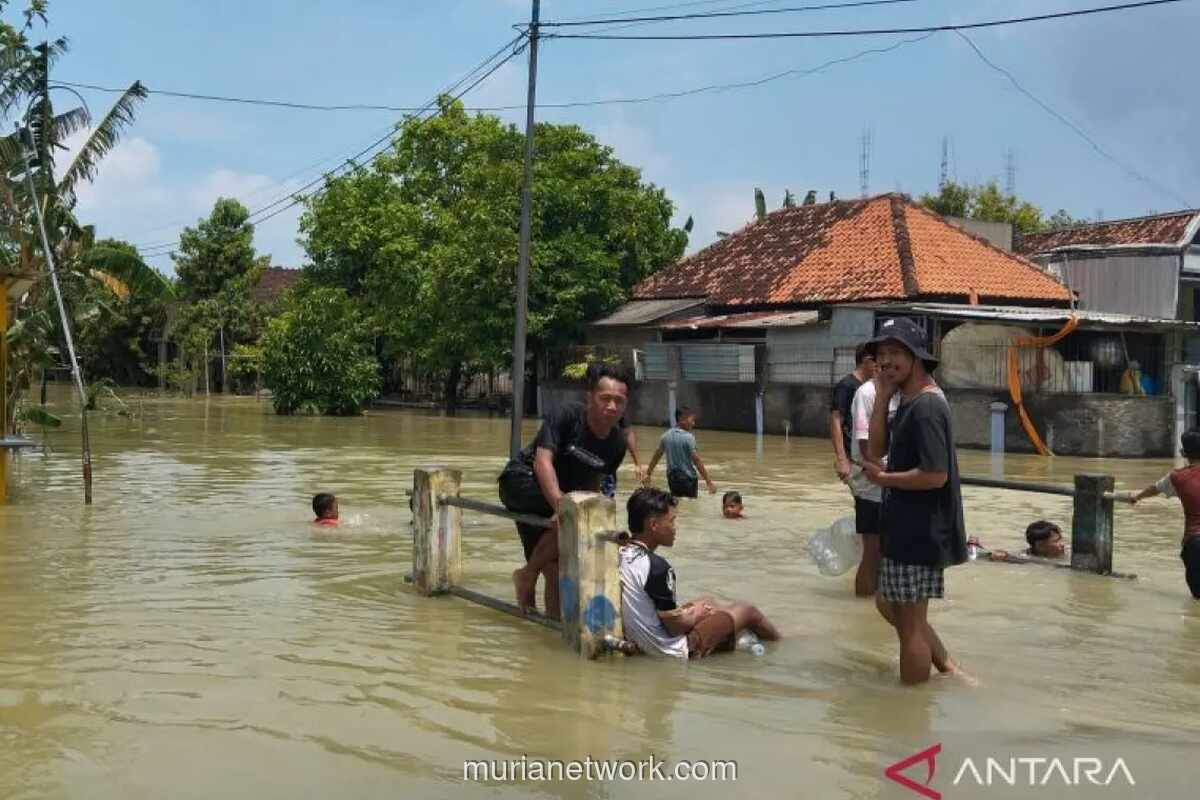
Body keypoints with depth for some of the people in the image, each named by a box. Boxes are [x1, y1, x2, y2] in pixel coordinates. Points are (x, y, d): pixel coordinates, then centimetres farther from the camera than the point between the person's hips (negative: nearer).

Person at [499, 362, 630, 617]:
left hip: (561, 491, 7)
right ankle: (528, 576, -13)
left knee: (554, 570, 9)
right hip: (521, 481, -7)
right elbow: (542, 461, -33)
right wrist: (561, 505, -45)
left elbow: (593, 482, 9)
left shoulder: (617, 443, -5)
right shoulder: (567, 416, -23)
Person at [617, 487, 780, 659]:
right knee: (747, 610, 10)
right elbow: (676, 627, -20)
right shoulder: (656, 566, -27)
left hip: (640, 644, 8)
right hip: (673, 651, -8)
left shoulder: (621, 555, -2)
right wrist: (695, 614, 0)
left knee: (707, 602, 28)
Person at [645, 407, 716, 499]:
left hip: (672, 478, 6)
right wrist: (708, 481, -15)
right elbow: (697, 461, -18)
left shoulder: (666, 436, 4)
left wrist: (648, 473, 25)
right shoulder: (688, 437, -15)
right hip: (688, 478, -6)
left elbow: (657, 455, 13)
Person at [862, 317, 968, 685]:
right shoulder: (909, 402, 11)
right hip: (906, 528, 10)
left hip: (920, 532, -10)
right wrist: (883, 394, -1)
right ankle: (946, 666, 31)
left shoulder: (926, 406, -20)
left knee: (910, 622, 1)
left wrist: (883, 478, -13)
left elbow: (935, 475, -27)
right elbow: (875, 452, 5)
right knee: (889, 605, 22)